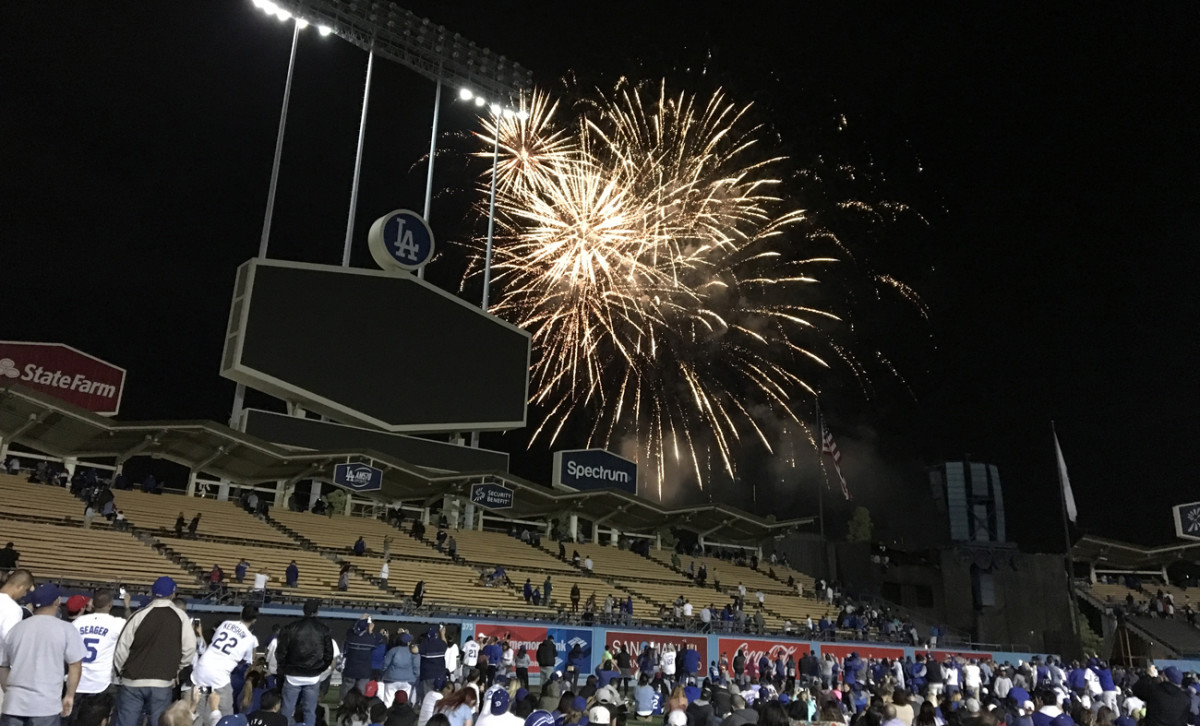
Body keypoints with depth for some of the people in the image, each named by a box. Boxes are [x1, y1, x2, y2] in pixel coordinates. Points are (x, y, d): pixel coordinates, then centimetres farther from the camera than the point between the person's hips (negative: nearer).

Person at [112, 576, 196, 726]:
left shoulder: (139, 615, -3)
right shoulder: (180, 616, -3)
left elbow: (122, 648, -1)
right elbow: (189, 648, -5)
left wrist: (119, 671, 17)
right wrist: (176, 670, 12)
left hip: (133, 681, 1)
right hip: (162, 682, -1)